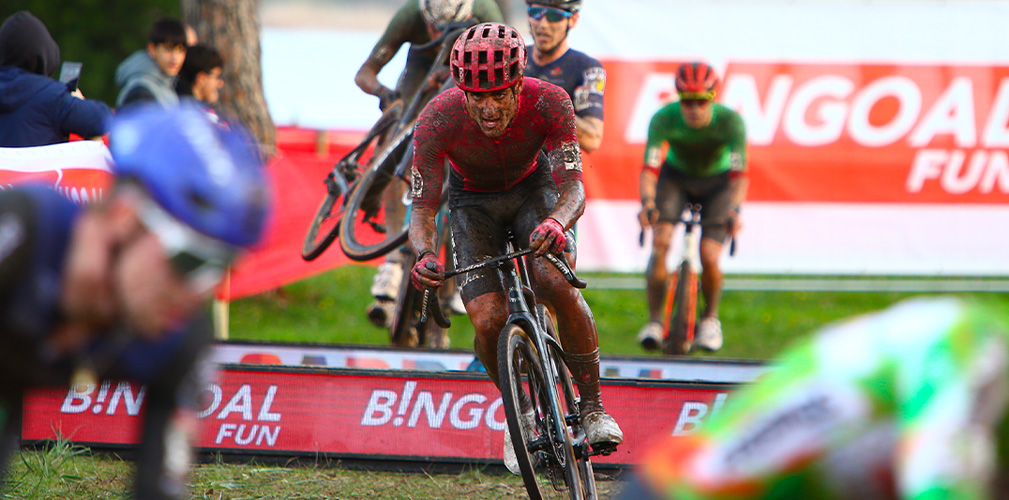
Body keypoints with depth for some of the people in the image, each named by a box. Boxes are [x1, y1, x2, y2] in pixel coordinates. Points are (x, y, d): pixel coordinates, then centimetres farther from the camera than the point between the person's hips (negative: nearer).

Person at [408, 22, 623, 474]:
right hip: (473, 201, 0)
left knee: (560, 286, -27)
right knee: (489, 319, -19)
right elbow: (424, 207, -27)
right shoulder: (438, 120, -33)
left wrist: (557, 221, -58)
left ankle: (591, 407, -9)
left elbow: (573, 186, -35)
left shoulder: (549, 103, -33)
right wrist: (424, 254, -49)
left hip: (532, 188, 0)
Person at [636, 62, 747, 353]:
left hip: (717, 182, -1)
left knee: (709, 257, -17)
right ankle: (654, 320, -9)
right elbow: (650, 168, -36)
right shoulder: (664, 119, -29)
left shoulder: (730, 121, -31)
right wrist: (647, 202, -55)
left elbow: (739, 173, -37)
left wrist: (735, 209, -55)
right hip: (676, 177, 1)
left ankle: (710, 318, 12)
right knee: (660, 242, -24)